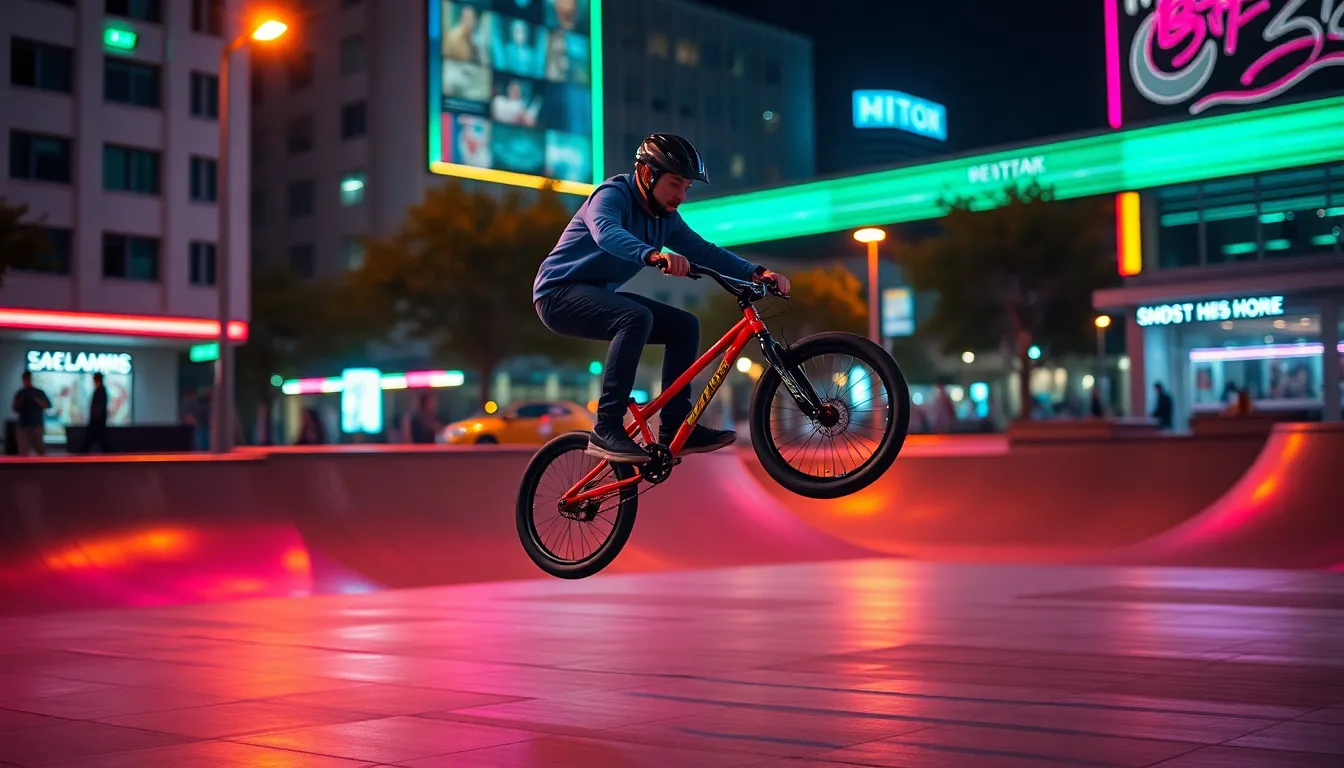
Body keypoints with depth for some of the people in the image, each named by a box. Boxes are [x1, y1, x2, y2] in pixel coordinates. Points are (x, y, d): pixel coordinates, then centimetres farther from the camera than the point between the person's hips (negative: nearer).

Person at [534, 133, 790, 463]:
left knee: (684, 325, -3)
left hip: (597, 294, 9)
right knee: (636, 318, -33)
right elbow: (606, 232, -40)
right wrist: (652, 256, -59)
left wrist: (756, 272, -16)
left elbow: (704, 251, 0)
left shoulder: (665, 217, 6)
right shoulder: (613, 194, -19)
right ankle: (607, 431, -32)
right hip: (559, 291, -9)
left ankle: (675, 428, -1)